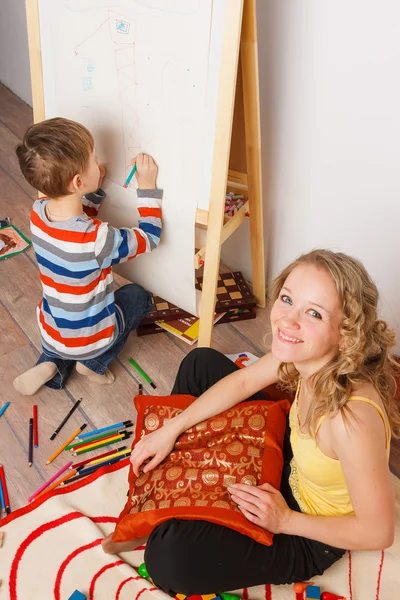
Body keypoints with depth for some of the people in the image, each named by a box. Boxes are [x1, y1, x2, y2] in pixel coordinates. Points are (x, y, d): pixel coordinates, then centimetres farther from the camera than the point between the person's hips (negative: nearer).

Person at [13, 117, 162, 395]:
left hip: (50, 332, 5)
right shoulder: (98, 239, -34)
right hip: (88, 341, -4)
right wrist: (148, 187, -11)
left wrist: (95, 189, -1)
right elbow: (149, 238, -16)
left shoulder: (38, 212, -15)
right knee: (138, 295, 21)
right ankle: (95, 362, 10)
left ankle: (52, 363, 14)